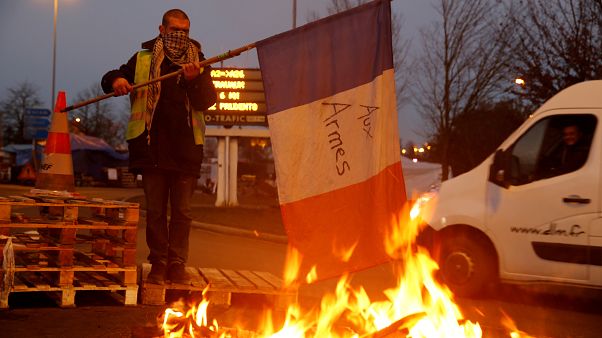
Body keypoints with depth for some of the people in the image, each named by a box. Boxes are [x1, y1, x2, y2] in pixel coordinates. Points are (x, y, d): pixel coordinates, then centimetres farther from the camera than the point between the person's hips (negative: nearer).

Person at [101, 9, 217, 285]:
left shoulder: (198, 63, 11)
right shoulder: (142, 60, 10)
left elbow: (208, 101, 1)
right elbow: (108, 80, 16)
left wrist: (194, 80, -18)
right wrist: (116, 80, -8)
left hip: (186, 150, 0)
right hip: (152, 147, 0)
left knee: (182, 212, 1)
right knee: (155, 211, 3)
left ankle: (177, 264, 8)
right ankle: (158, 263, 10)